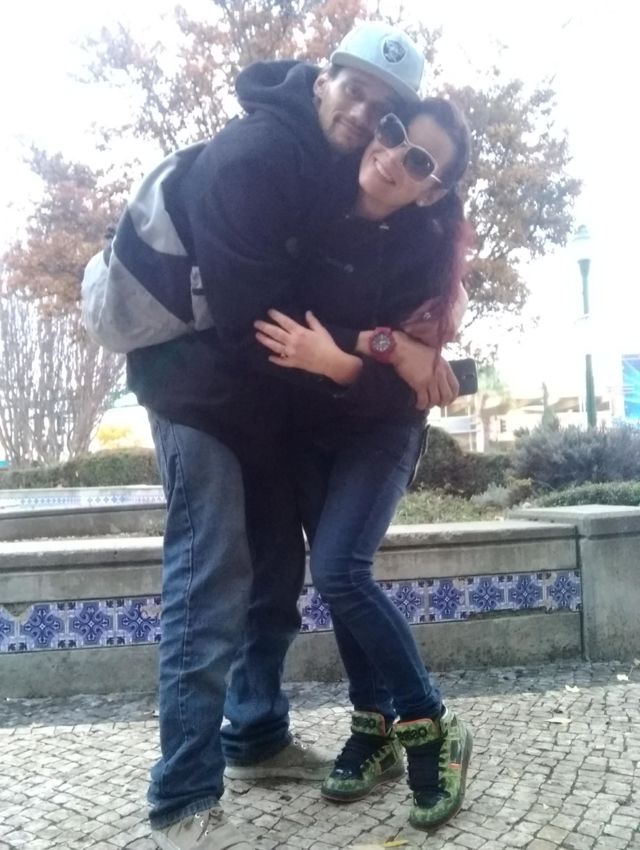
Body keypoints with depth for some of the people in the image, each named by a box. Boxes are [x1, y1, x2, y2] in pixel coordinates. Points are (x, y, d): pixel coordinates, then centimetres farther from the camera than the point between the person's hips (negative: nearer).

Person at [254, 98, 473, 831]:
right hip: (306, 421, 5)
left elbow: (407, 373, -23)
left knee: (339, 571, -18)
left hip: (380, 426, -5)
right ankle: (376, 727, 21)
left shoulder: (424, 249, -20)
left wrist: (339, 363, -39)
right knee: (336, 575, 5)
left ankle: (431, 727, 0)